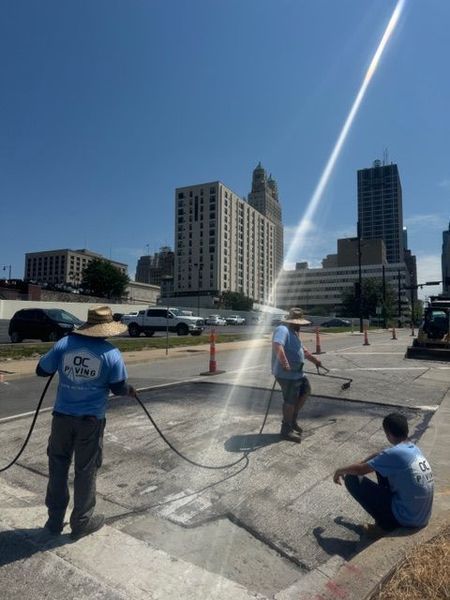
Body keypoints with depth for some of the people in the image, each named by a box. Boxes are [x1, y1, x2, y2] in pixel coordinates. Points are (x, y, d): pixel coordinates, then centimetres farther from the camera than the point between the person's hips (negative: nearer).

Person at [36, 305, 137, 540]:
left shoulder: (64, 344, -6)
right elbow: (119, 389, -5)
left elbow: (41, 370, 5)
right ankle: (81, 522, 26)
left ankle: (55, 520, 32)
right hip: (91, 420, -3)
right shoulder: (111, 354, -12)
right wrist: (130, 390, 17)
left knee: (58, 466, 19)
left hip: (62, 416, 3)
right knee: (85, 470, 12)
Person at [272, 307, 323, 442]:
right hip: (287, 374, -11)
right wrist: (284, 363, -40)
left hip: (296, 372, 11)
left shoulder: (293, 332, 18)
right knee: (290, 401, -2)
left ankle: (292, 420, 29)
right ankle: (286, 430, 13)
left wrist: (315, 360, 36)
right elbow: (277, 346, -35)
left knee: (306, 390, 21)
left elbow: (302, 349, 30)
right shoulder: (283, 330, -17)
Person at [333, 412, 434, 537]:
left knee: (352, 479, -5)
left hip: (406, 518, -8)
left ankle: (385, 524, 3)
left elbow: (360, 470, -11)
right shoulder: (414, 449, 4)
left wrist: (340, 471, 7)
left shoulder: (394, 453, -22)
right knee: (381, 465, 16)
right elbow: (380, 457, 19)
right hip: (423, 516, 8)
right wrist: (362, 463, 16)